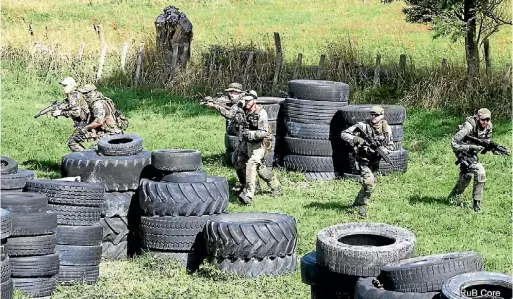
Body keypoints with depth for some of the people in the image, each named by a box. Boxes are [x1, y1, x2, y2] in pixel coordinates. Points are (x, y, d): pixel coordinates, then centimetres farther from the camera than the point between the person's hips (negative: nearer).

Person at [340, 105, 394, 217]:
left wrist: (380, 150, -18)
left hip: (375, 161, 6)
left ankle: (357, 201, 42)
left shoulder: (386, 129, -5)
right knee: (369, 182, -24)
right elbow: (344, 134, -18)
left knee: (370, 183, 18)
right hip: (364, 159, -6)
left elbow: (390, 146, 3)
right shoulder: (363, 126, -18)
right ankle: (363, 206, -11)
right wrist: (355, 139, -37)